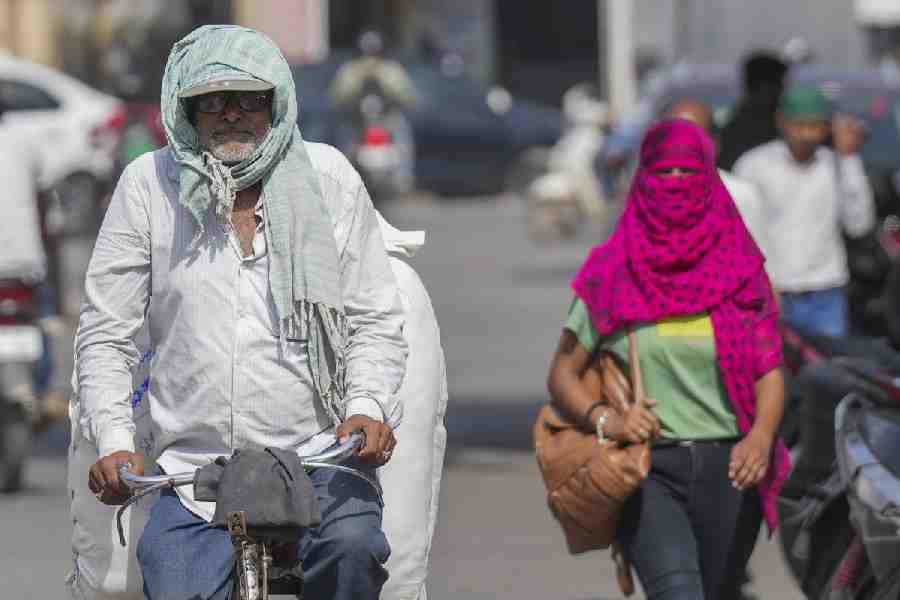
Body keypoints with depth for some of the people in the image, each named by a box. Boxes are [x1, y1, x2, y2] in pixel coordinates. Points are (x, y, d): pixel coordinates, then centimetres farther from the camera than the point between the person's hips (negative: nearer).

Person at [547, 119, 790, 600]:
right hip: (646, 468, -3)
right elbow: (562, 375, 5)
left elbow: (770, 371, 2)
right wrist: (606, 421, -14)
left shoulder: (739, 269, 5)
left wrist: (761, 437, -17)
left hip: (727, 469, 3)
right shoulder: (612, 275, 2)